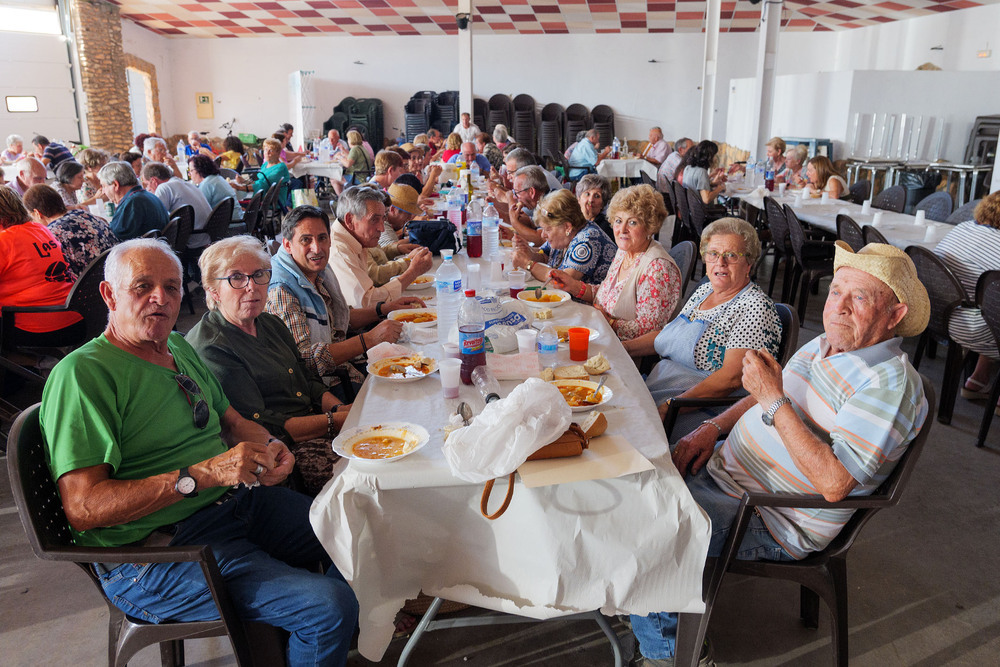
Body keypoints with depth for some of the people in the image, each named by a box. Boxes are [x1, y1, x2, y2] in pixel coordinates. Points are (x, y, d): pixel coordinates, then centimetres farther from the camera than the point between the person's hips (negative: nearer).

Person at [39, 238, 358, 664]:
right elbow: (83, 509, -20)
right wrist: (203, 474, -26)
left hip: (239, 501, 9)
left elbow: (233, 421, 22)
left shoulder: (181, 349, 13)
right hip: (160, 551, -8)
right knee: (331, 608, -23)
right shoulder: (82, 374, -13)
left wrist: (268, 447, -1)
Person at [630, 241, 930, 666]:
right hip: (724, 467, 9)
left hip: (769, 519, -9)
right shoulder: (823, 345, 8)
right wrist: (713, 427, 3)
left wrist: (775, 401, -27)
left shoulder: (890, 384, -21)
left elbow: (834, 483, -29)